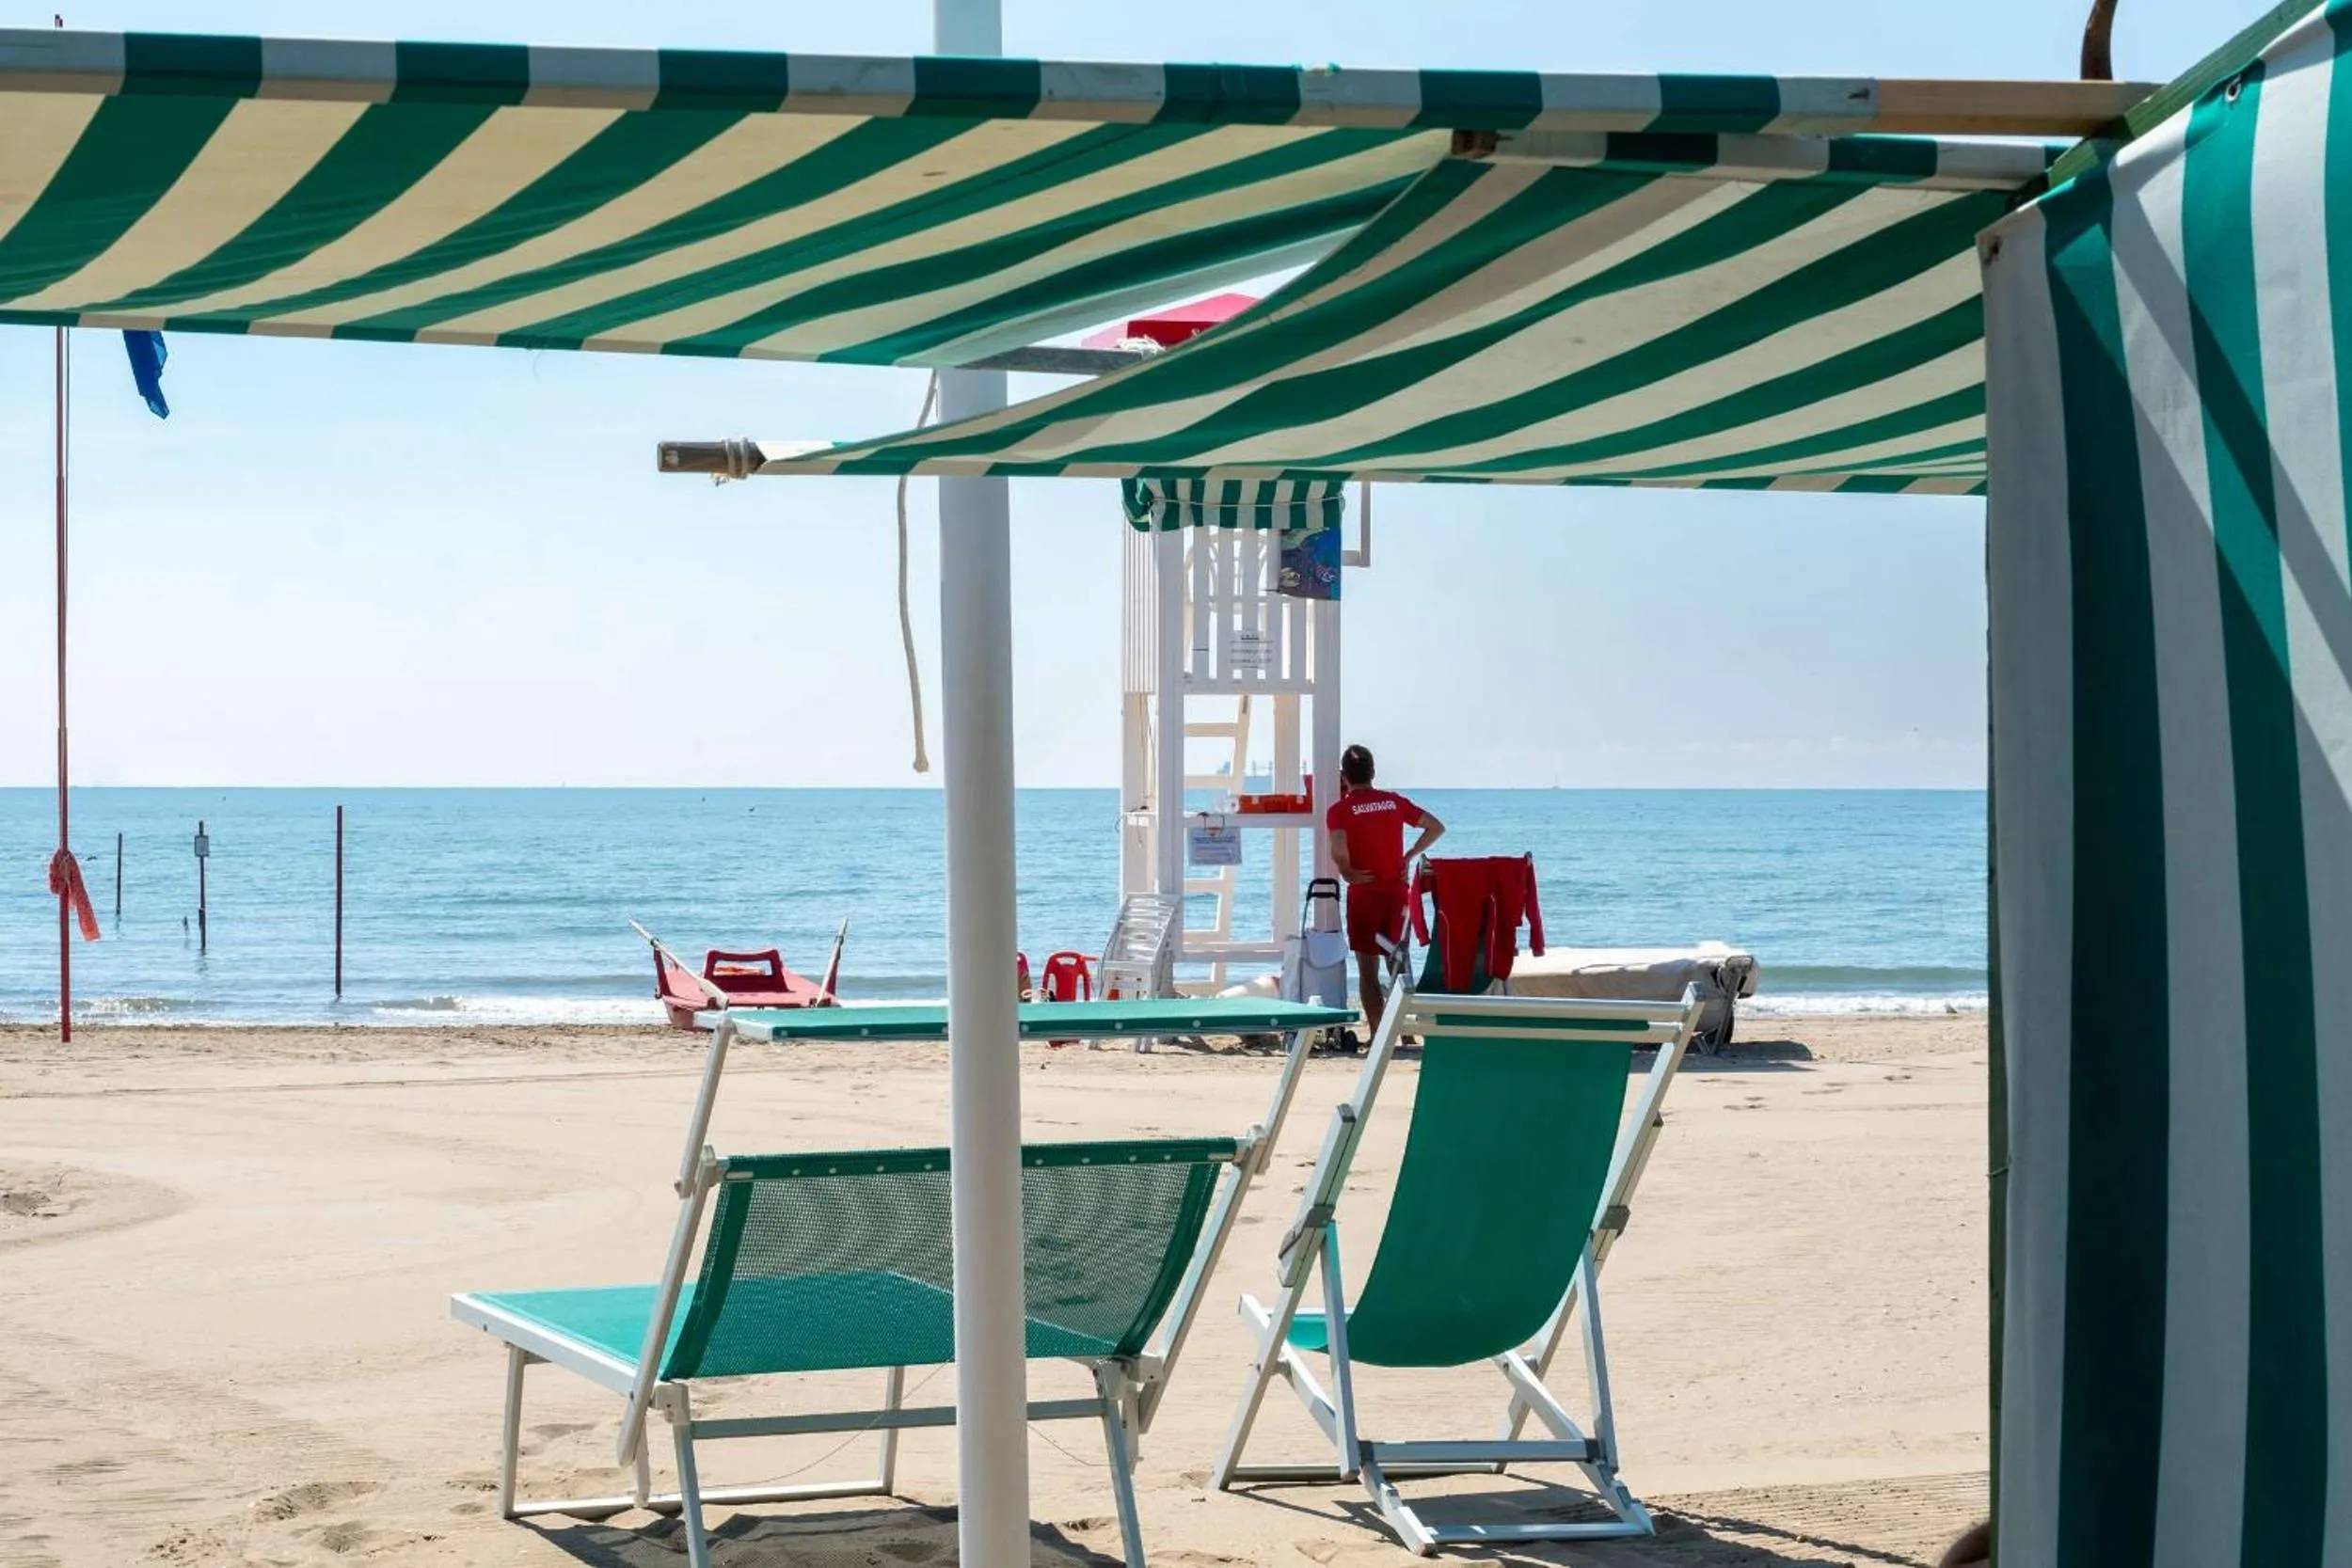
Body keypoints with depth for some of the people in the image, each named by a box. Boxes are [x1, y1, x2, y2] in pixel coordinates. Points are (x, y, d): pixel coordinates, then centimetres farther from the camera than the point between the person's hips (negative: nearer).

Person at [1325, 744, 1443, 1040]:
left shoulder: (1339, 810, -7)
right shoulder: (1395, 802, 6)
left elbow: (1339, 850, -24)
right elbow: (1437, 828, 7)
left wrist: (1346, 872, -6)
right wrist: (1409, 857, 8)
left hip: (1364, 893, -4)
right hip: (1397, 891, 4)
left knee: (1368, 969, 1)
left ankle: (1377, 1035, -5)